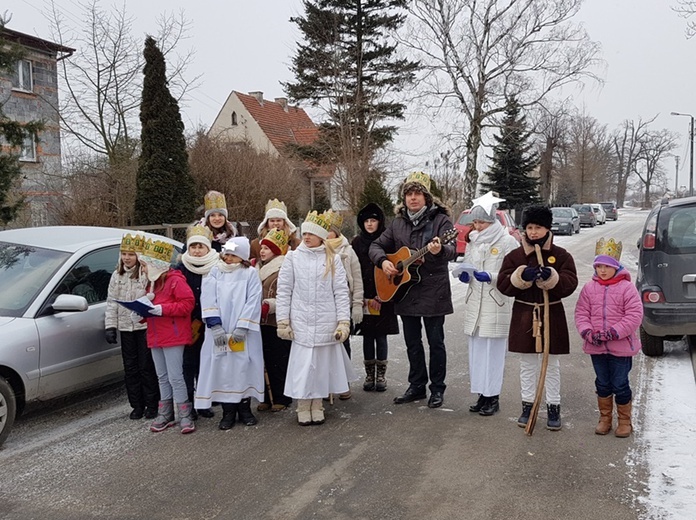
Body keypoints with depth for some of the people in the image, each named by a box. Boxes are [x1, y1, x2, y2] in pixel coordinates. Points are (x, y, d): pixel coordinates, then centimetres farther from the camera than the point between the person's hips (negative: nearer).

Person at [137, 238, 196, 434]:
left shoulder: (175, 280, -12)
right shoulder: (152, 282, 17)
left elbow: (188, 303, -20)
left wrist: (162, 309, -24)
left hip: (173, 337, -9)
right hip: (155, 337, 9)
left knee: (175, 377, -8)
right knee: (162, 377, 14)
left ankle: (185, 416, 0)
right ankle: (165, 414, 22)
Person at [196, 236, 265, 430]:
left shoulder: (250, 274, 2)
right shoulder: (214, 273, 8)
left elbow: (253, 302, -6)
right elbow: (208, 301, -3)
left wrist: (242, 327, -15)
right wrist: (215, 326, -14)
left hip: (244, 333, -1)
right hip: (219, 332, 2)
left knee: (244, 368, 4)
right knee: (222, 368, 3)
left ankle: (244, 408, 19)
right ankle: (228, 411, 14)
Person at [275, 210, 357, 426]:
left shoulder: (333, 259, 1)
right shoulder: (292, 257, 1)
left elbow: (341, 292, 0)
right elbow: (283, 291, 2)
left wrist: (344, 321, -6)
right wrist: (283, 321, -3)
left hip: (326, 322, 0)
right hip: (301, 322, 0)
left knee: (322, 364, 8)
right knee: (302, 364, 0)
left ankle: (317, 406, 22)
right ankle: (303, 407, 14)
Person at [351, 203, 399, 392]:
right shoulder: (357, 242, 4)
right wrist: (362, 297, -6)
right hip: (363, 298, 2)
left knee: (381, 336, 4)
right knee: (367, 337, 7)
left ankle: (381, 375, 14)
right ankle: (369, 374, 16)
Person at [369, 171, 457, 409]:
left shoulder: (440, 220, -7)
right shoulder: (398, 223, 9)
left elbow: (452, 251, -20)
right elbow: (377, 246, 13)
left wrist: (440, 250, -43)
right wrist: (383, 261, -7)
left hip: (433, 292, -5)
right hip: (405, 293, 5)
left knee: (435, 341, 4)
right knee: (412, 343, 14)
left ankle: (437, 389, 18)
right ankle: (417, 387, 27)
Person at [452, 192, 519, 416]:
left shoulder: (507, 242, -7)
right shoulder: (472, 241, 10)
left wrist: (490, 277, -23)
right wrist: (464, 275, -4)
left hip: (496, 306, -6)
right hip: (474, 304, 6)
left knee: (494, 351, 0)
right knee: (476, 350, 11)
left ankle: (493, 397, 12)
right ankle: (482, 395, 23)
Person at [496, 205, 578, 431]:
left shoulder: (561, 255, -1)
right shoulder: (514, 256, 1)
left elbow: (570, 283, -12)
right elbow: (503, 284, -7)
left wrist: (550, 277, -29)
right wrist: (522, 276, -24)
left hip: (552, 314, -1)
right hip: (524, 315, 1)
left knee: (552, 365, 10)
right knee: (527, 364, 11)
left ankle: (554, 408, 20)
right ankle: (527, 405, 22)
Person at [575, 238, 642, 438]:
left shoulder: (626, 288, -9)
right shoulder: (589, 288, 2)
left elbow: (634, 316, -13)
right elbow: (581, 313, 2)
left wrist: (614, 333, -20)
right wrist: (587, 332, -15)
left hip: (621, 346, -3)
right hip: (596, 346, 4)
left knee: (620, 384, 6)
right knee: (602, 384, 16)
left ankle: (625, 421, 24)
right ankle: (605, 419, 30)